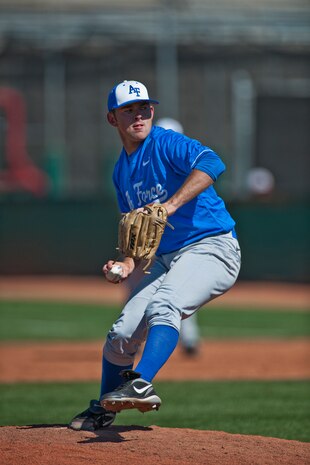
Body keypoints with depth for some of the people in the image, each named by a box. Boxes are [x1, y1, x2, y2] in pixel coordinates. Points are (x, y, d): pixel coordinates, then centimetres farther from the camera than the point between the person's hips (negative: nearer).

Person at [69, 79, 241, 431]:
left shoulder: (166, 144, -8)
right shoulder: (121, 171, 16)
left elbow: (210, 163, -28)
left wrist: (169, 205, -36)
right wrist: (128, 263, 1)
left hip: (212, 247, -7)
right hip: (166, 258, 7)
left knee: (164, 306, -33)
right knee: (123, 332, -1)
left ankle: (141, 384, -50)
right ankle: (102, 412, 19)